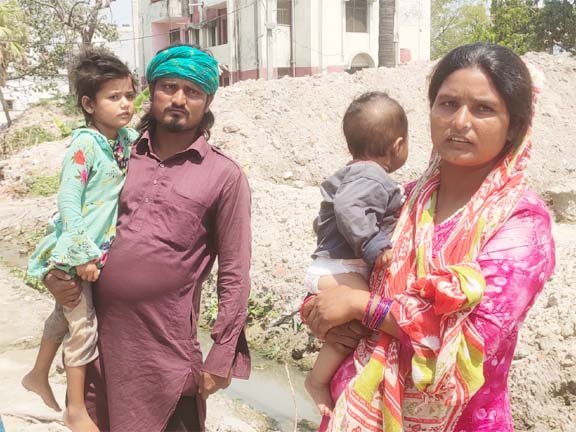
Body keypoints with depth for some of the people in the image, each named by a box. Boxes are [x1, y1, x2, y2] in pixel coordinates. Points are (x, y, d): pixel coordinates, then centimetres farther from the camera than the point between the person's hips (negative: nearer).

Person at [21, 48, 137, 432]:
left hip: (100, 247, 7)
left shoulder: (129, 138, 0)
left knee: (66, 315, 23)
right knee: (83, 327, 2)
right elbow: (67, 201, -23)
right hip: (75, 252, -7)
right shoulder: (84, 145, -21)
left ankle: (38, 376, 45)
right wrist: (83, 254, -22)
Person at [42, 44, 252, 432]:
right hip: (96, 335, 4)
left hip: (164, 347, -4)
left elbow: (234, 275, -5)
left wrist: (221, 359, -6)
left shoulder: (224, 175, -5)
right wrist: (55, 273, -1)